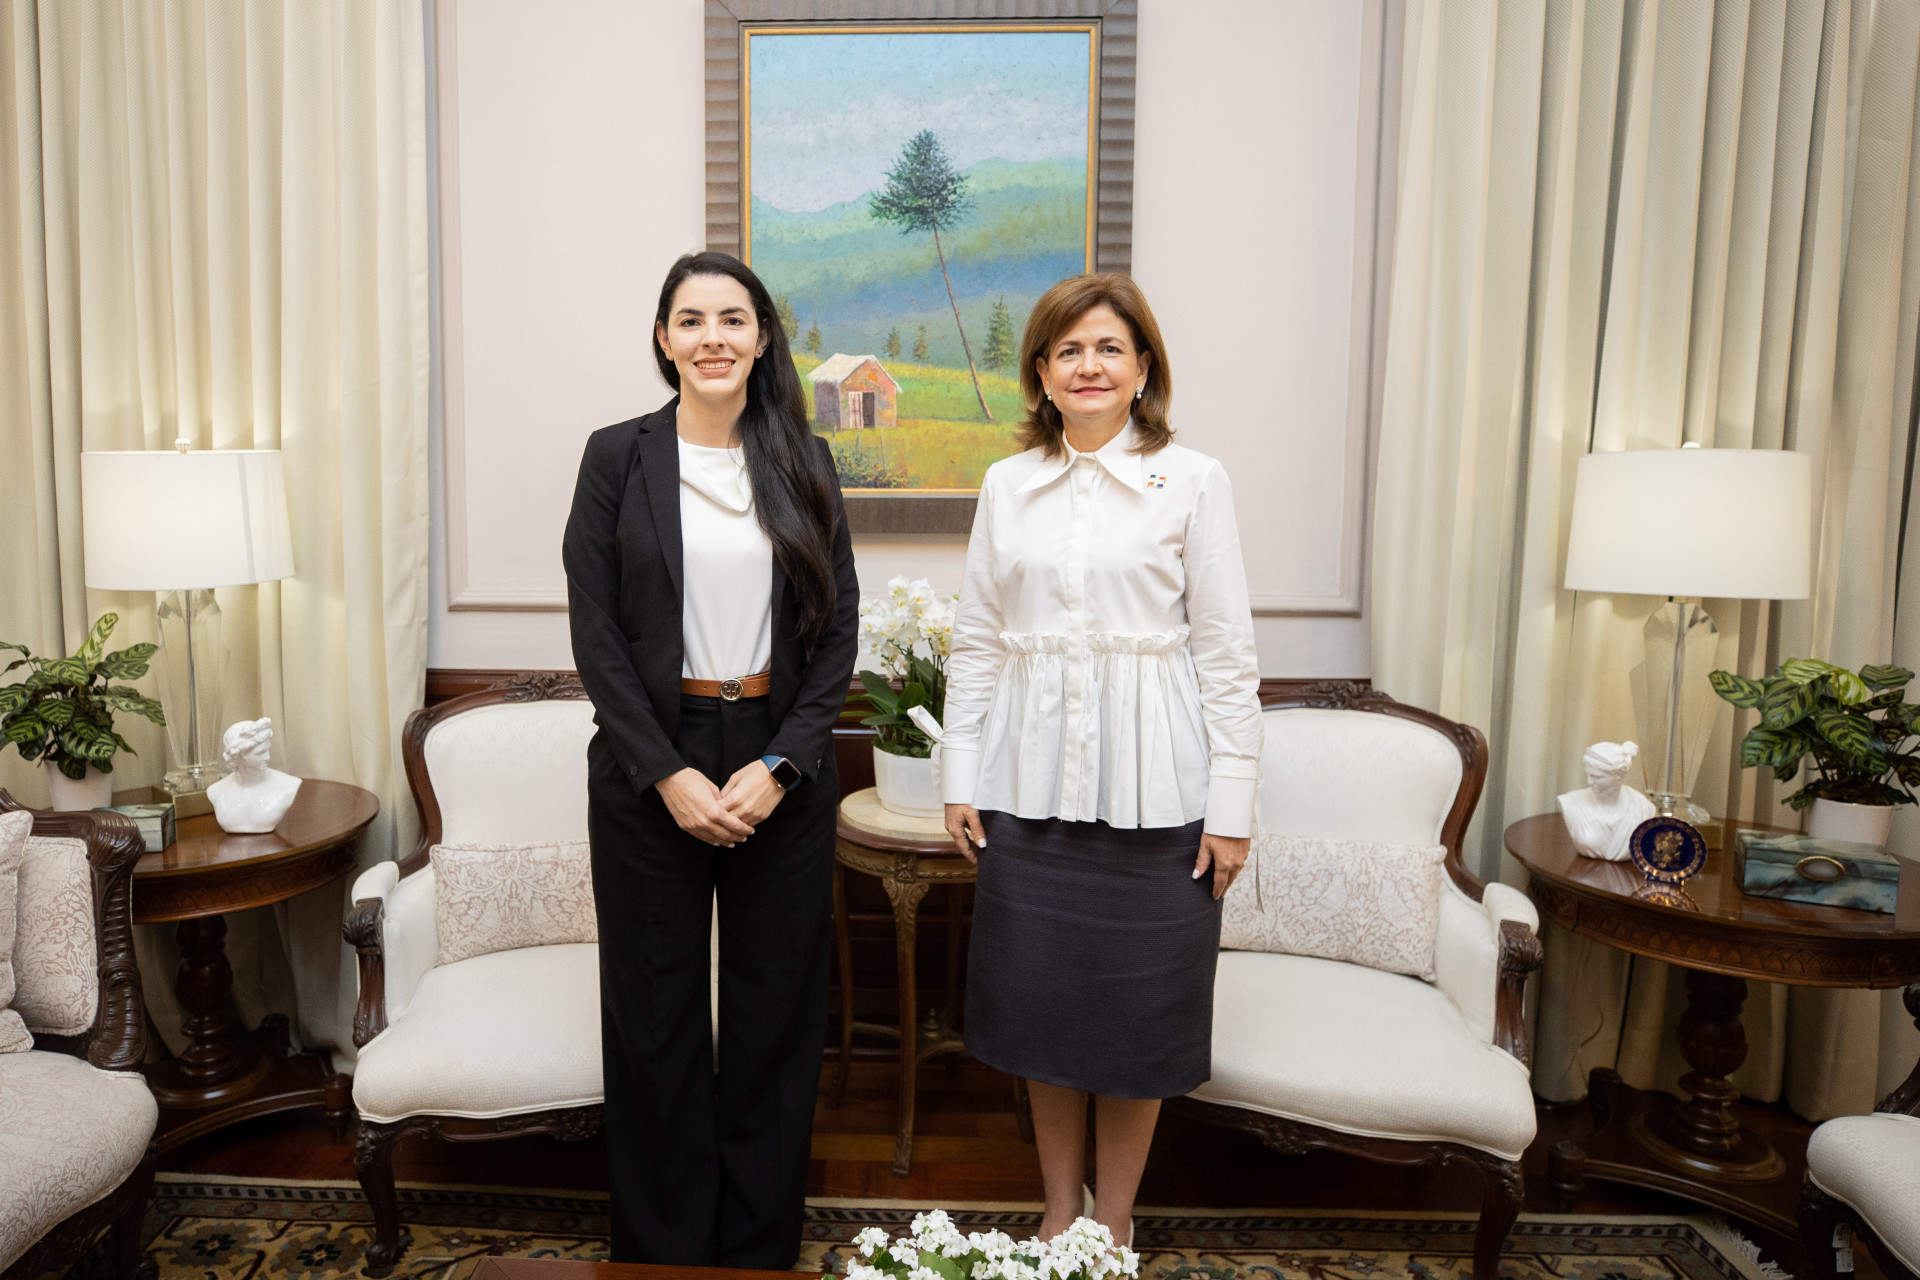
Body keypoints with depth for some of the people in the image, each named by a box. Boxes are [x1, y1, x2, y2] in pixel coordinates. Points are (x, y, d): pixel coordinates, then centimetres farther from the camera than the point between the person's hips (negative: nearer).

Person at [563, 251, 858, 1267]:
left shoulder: (803, 461, 5)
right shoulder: (618, 456, 0)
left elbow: (838, 626, 2)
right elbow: (595, 631, -4)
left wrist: (779, 765, -9)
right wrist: (669, 775, -11)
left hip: (783, 773, 2)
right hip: (650, 773, -1)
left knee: (776, 1017, 10)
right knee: (658, 1019, 9)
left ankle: (763, 1248, 29)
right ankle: (664, 1249, 29)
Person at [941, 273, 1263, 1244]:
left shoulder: (1193, 481, -2)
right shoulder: (1007, 485, 7)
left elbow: (1227, 651, -4)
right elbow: (975, 641, 8)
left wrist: (1232, 801, -7)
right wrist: (960, 777, 4)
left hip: (1150, 786, -2)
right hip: (1032, 781, 3)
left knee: (1138, 1007, 8)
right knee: (1039, 998, 11)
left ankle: (1113, 1220, 30)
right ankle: (1059, 1208, 32)